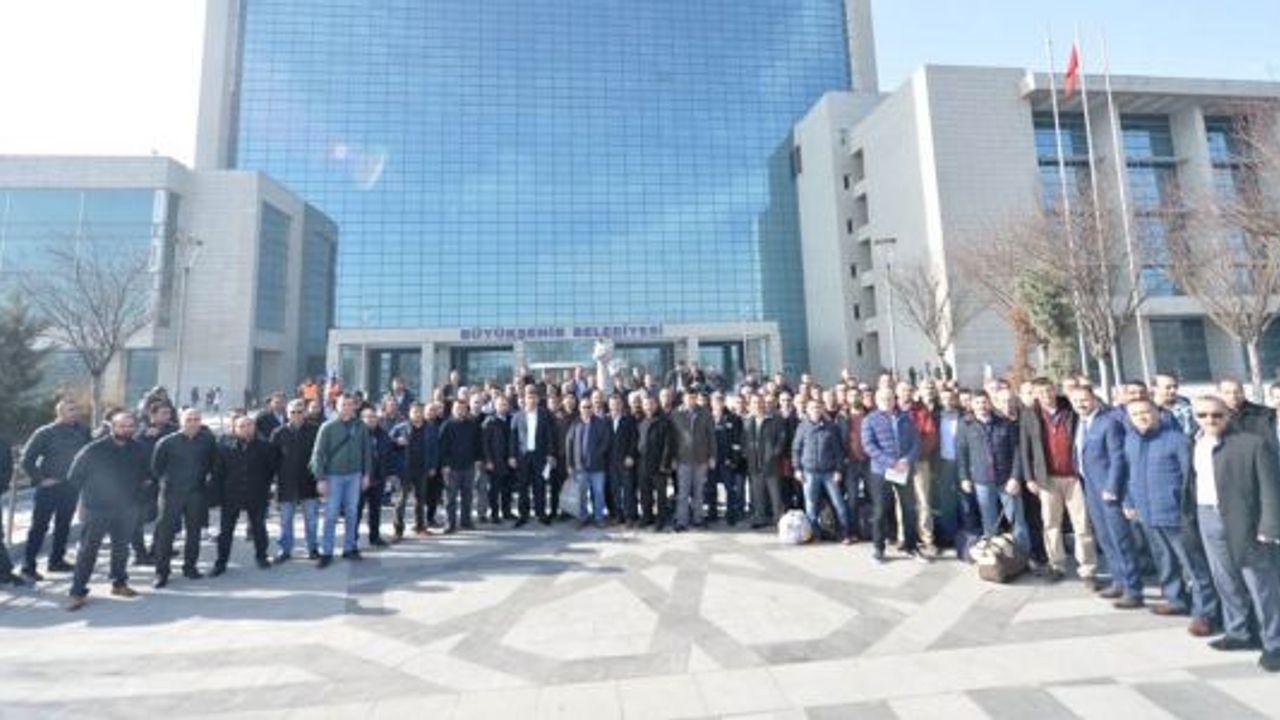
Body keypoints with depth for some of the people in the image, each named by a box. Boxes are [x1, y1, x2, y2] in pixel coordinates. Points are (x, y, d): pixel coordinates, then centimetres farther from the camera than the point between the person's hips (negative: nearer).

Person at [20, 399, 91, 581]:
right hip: (49, 487, -4)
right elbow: (27, 460, -6)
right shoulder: (46, 433, -9)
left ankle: (57, 560, 25)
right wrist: (40, 479, -11)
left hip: (71, 486, 4)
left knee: (64, 525, 13)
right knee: (39, 526, -1)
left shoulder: (83, 431, 2)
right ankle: (28, 566, 7)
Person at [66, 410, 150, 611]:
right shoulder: (93, 450, -13)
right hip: (96, 509, -4)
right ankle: (78, 592, 7)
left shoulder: (137, 450, -2)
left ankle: (119, 583, 28)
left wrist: (133, 493, 8)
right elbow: (74, 477, -2)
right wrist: (86, 495, 2)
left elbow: (142, 473, 13)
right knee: (88, 550, -2)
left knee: (121, 548, 14)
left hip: (126, 510, 4)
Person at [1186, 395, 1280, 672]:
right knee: (1225, 581, 16)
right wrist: (1190, 514, 6)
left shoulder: (1253, 444, -10)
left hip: (1244, 522, -5)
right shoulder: (1196, 445, 6)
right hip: (1207, 519, 5)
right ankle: (1239, 633, 31)